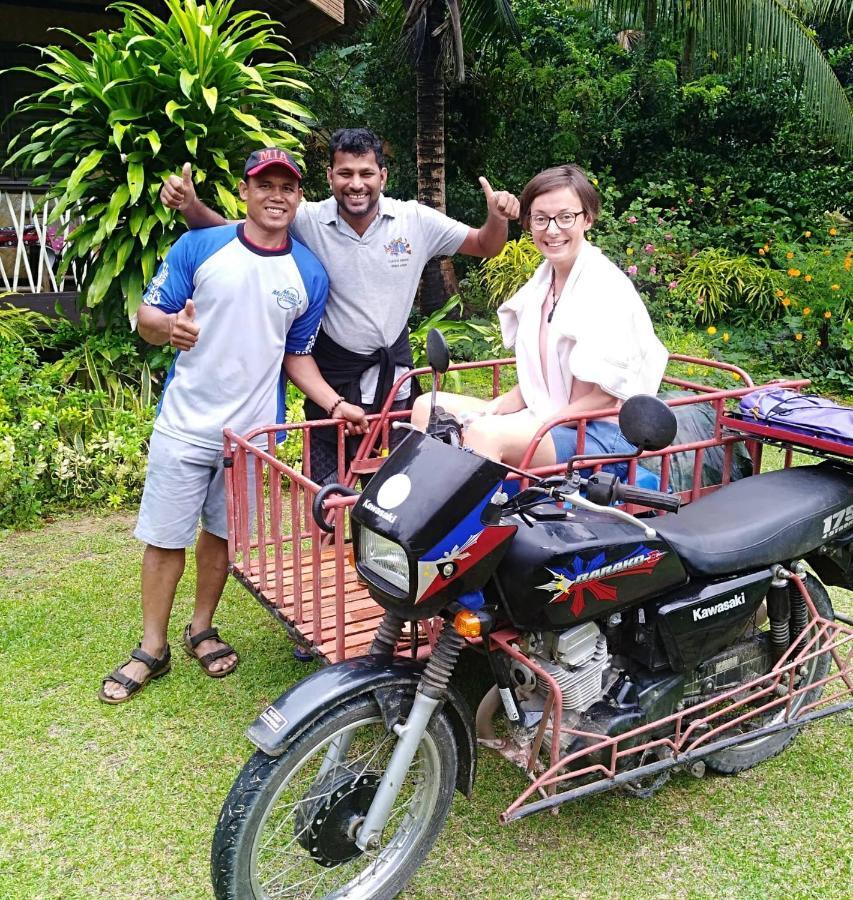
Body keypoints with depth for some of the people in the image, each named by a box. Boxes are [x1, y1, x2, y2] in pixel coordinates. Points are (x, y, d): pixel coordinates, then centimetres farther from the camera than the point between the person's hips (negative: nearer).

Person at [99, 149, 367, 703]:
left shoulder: (310, 274, 3)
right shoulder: (199, 247, -4)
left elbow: (297, 356, 10)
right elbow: (148, 317, -3)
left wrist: (334, 403, -5)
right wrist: (169, 326, -27)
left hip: (255, 430, 2)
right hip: (186, 423, -2)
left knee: (223, 534, 15)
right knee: (165, 537, 5)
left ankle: (202, 629, 35)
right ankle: (152, 649, 21)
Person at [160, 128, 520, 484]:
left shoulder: (415, 220, -8)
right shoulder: (307, 221, -11)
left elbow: (484, 246, 1)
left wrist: (497, 218, -21)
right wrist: (190, 205, -27)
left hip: (394, 376, 1)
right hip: (331, 379, -1)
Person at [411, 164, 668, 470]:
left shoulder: (605, 288, -14)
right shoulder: (542, 279, 10)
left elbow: (607, 394, -16)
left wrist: (540, 423, -18)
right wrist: (496, 408, 0)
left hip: (601, 435, -9)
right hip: (545, 417, 9)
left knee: (483, 434, -33)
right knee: (428, 407, 3)